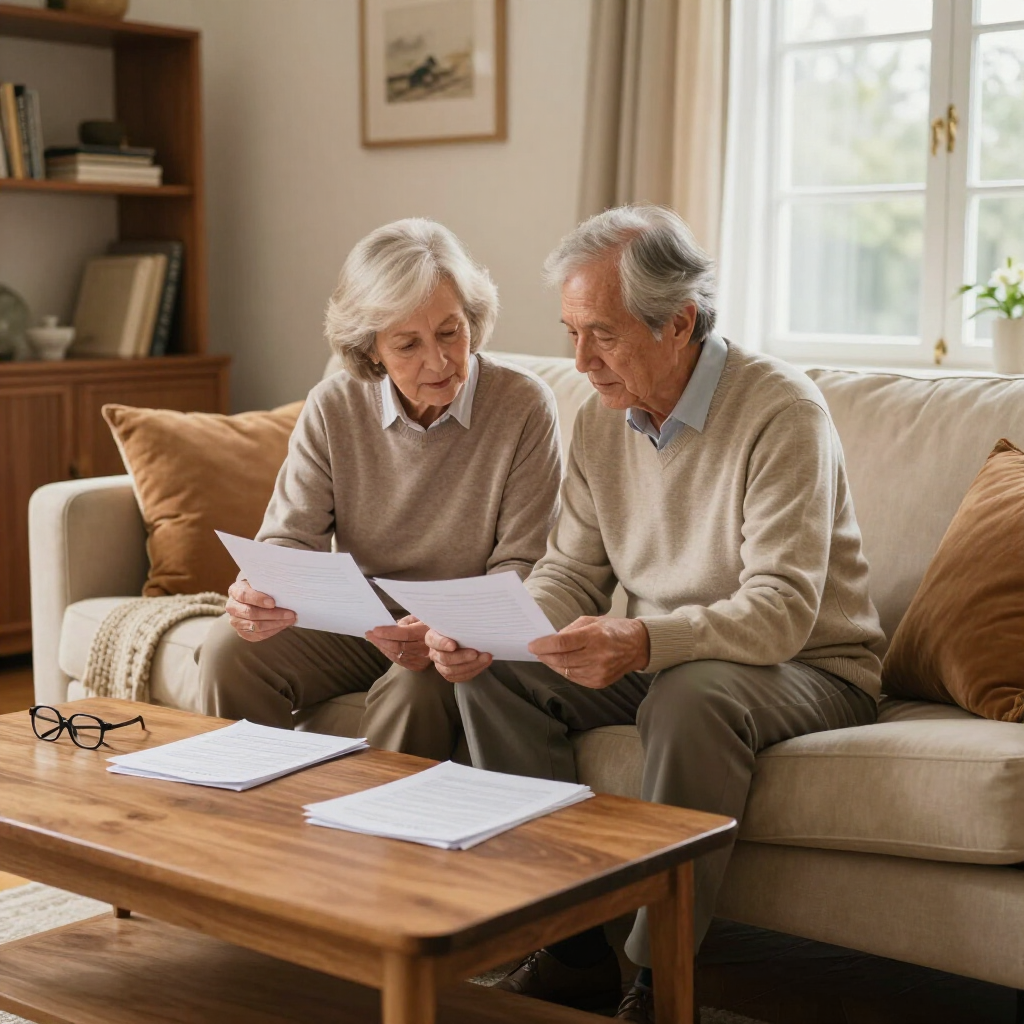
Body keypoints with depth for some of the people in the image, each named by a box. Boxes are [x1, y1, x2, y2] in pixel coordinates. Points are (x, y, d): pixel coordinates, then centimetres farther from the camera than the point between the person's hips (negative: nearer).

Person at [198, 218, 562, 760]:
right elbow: (290, 537, -4)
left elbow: (520, 569, -13)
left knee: (416, 686, -34)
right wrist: (256, 594, -29)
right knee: (230, 649, -19)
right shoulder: (333, 408, -3)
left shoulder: (524, 406, -13)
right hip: (354, 625, 3)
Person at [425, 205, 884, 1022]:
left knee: (692, 695, -38)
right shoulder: (604, 417, 1)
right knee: (492, 674, -13)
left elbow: (782, 611, -28)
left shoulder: (780, 411, -20)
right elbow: (572, 575, 4)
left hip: (809, 670, -6)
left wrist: (644, 641, -44)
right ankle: (573, 952, -9)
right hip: (656, 660, 7)